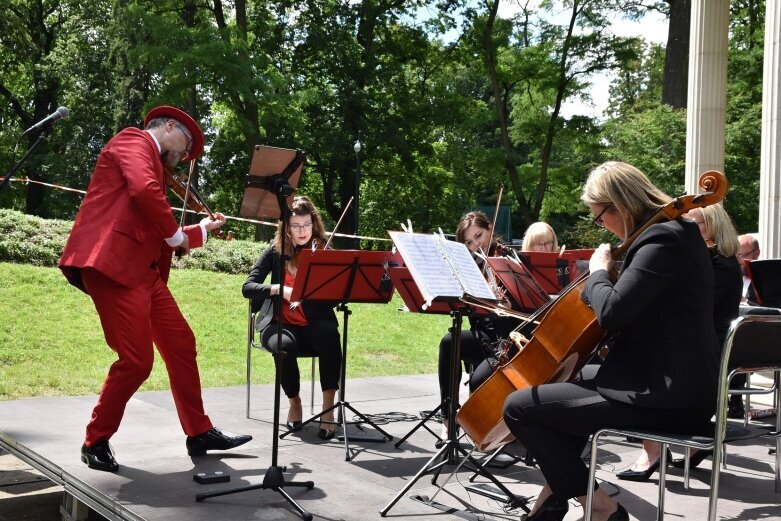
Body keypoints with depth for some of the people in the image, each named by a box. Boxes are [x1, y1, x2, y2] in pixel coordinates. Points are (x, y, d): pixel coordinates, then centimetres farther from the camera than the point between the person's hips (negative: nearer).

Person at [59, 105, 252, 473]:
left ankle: (199, 433, 20)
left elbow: (159, 236, 28)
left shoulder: (151, 162, 27)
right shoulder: (134, 140, 1)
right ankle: (95, 442, 8)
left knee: (181, 345, 10)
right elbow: (145, 190, -20)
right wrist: (174, 233, -8)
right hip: (113, 264, -10)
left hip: (143, 270, 10)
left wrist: (203, 229, 34)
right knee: (137, 359, -10)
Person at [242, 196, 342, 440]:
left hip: (315, 323, 0)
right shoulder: (275, 251, 1)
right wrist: (277, 288, -23)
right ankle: (294, 402, -6)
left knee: (330, 336, -35)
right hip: (281, 324, 0)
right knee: (285, 345, -35)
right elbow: (248, 287, -6)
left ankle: (328, 409, -25)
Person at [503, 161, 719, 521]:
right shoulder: (674, 234, 14)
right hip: (673, 387, 11)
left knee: (519, 407, -6)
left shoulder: (662, 241, -18)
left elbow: (610, 313, -26)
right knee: (568, 388, 31)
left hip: (665, 399, -11)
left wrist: (598, 271, -9)